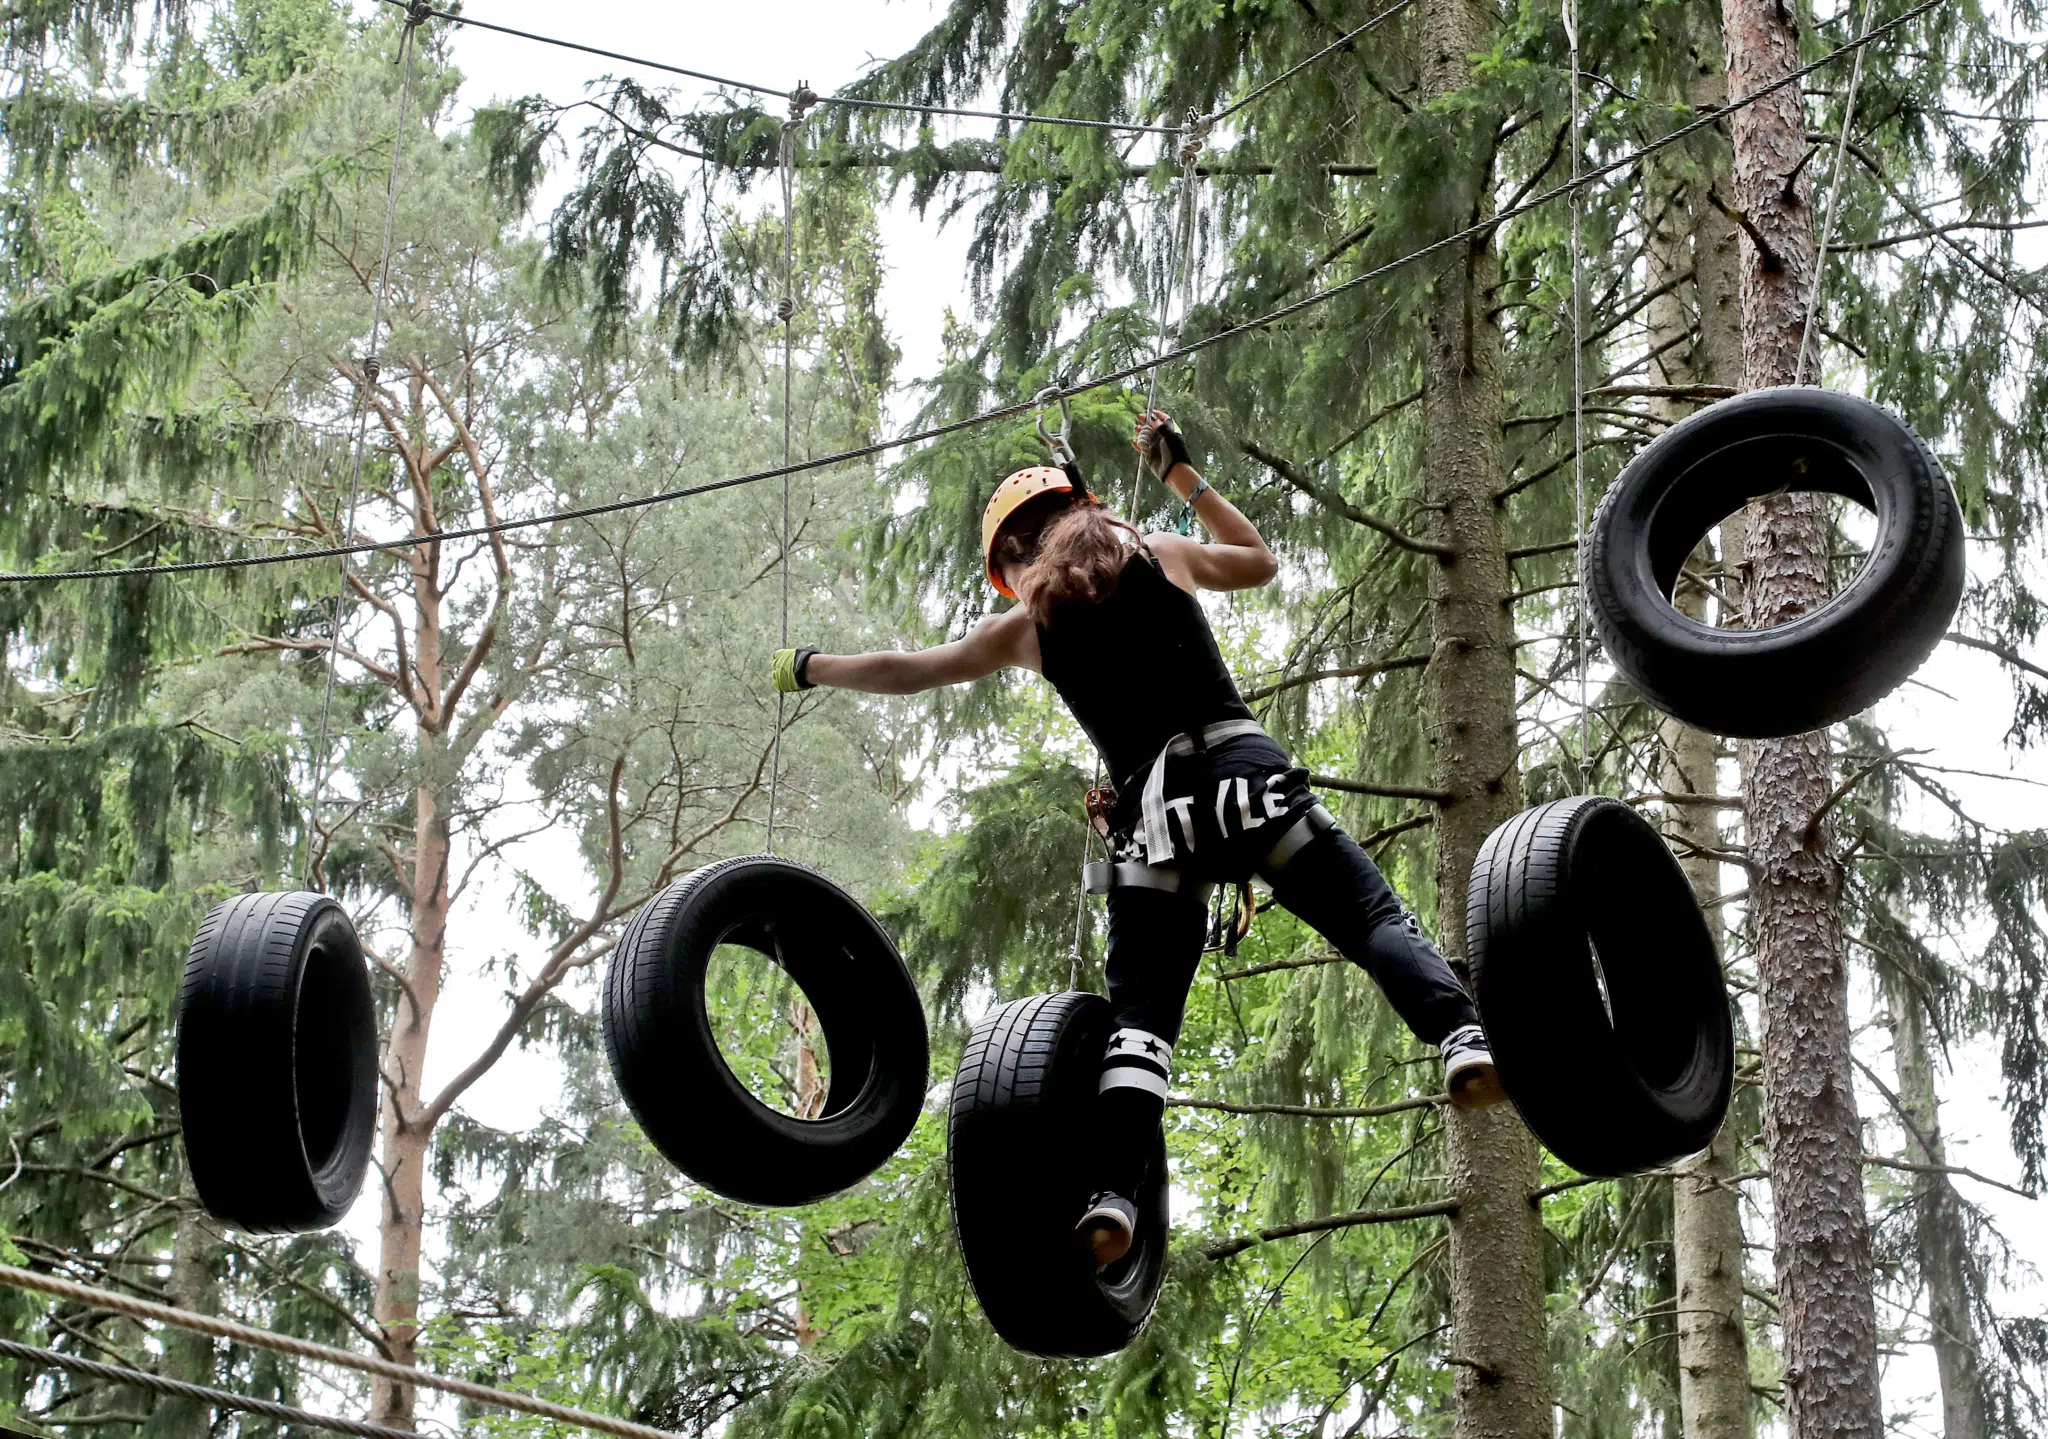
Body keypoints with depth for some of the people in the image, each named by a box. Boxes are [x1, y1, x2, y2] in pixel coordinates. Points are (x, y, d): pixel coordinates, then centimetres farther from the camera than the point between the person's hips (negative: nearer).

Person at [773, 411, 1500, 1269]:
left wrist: (808, 669, 44)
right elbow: (1261, 561, 36)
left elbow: (903, 671, 28)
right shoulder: (1163, 554, 16)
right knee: (1375, 920, -4)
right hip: (1243, 767, 0)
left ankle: (1114, 1197, -12)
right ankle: (1462, 1044, -30)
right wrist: (1183, 477, 43)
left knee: (1140, 1011, 3)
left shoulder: (1023, 626, 16)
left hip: (1150, 808, 0)